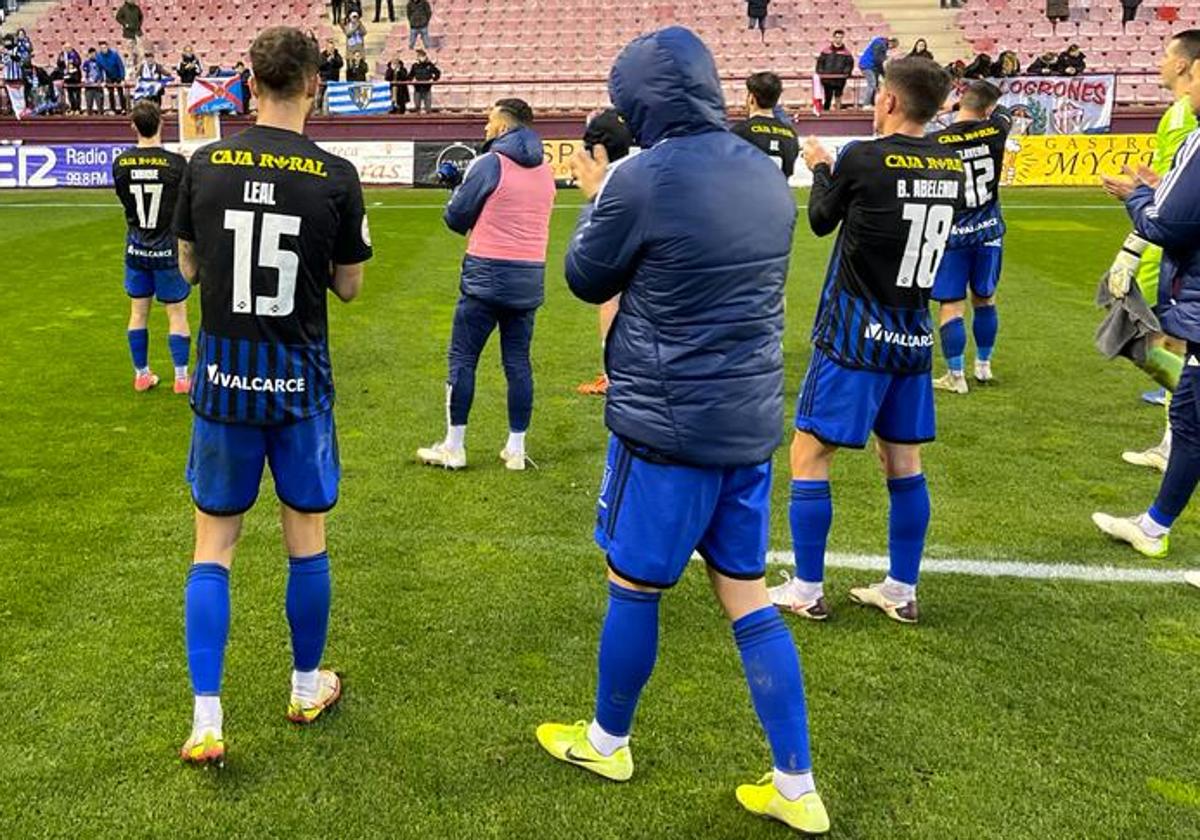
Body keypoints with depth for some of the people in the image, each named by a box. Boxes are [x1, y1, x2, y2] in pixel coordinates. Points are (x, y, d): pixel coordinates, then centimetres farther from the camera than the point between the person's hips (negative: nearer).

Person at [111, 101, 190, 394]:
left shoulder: (121, 163, -5)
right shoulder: (176, 163, -16)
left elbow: (125, 200, 8)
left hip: (136, 249, 4)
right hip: (168, 251, -3)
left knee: (138, 312, 13)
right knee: (177, 313, 5)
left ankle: (142, 375, 22)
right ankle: (181, 378, 7)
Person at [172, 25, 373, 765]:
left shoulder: (205, 164, -3)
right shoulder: (336, 177, -9)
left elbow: (190, 268, 8)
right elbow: (350, 287, 1)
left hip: (224, 377, 1)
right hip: (298, 382, -1)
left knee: (212, 549, 10)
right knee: (306, 540, 15)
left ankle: (207, 723, 9)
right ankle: (308, 689, 30)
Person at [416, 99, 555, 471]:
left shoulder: (490, 164, -9)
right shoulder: (545, 171, 10)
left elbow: (455, 218, -1)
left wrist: (457, 191, 18)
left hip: (488, 274, -6)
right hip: (530, 278, 6)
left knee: (462, 359, 3)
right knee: (518, 361, 9)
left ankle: (453, 447, 8)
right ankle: (516, 449, 13)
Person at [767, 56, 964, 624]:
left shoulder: (862, 159, -14)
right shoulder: (951, 167, 4)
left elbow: (821, 222, 2)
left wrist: (820, 169, 21)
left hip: (854, 338, -6)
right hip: (913, 337, 6)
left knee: (809, 455, 4)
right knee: (903, 462, 13)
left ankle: (807, 591, 10)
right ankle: (901, 591, 22)